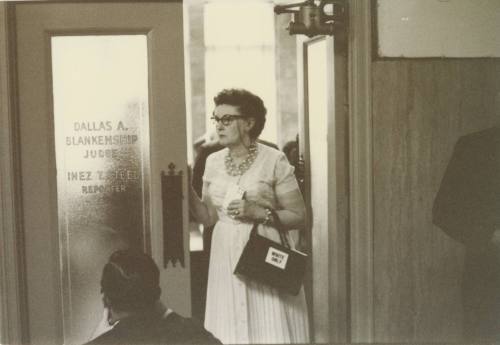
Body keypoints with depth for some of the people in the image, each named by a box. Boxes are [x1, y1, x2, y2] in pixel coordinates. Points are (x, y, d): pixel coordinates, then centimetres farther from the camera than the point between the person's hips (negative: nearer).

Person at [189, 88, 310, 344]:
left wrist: (258, 212, -17)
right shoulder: (213, 162, 8)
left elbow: (298, 216, -5)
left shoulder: (274, 160, -7)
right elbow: (209, 217, 8)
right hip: (226, 258, 4)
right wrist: (187, 189, -4)